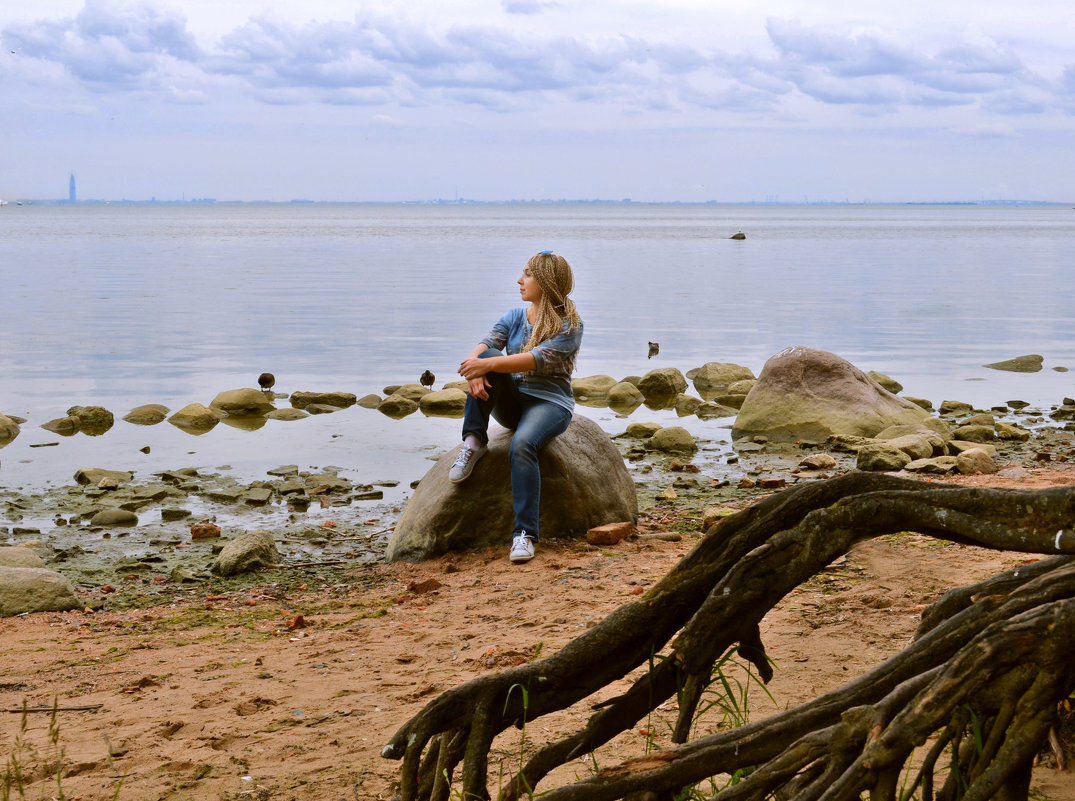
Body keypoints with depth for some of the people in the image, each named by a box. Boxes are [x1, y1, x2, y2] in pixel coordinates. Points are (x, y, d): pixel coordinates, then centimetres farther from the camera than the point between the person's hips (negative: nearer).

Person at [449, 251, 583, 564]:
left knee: (522, 444, -37)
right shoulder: (514, 317, 12)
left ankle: (524, 534, -39)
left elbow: (539, 359, -22)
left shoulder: (569, 326, -5)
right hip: (510, 402, 5)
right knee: (485, 359, -24)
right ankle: (473, 442, -23)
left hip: (550, 402, -5)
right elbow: (486, 343, -5)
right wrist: (474, 365, -30)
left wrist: (489, 364, -34)